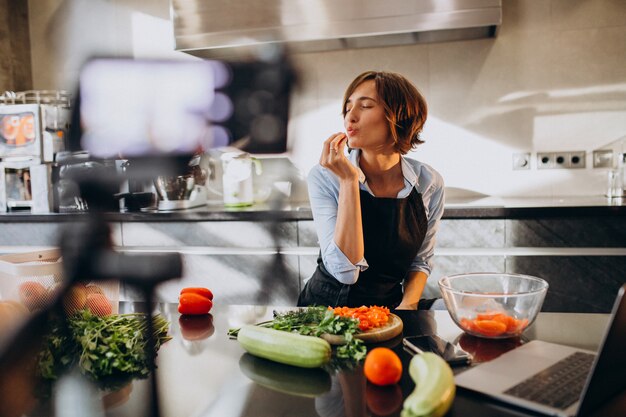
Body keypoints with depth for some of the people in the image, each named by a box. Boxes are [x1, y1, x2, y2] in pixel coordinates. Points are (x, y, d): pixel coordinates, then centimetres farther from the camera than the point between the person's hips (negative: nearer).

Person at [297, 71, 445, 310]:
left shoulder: (429, 183, -7)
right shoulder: (324, 177, -15)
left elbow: (421, 262, 6)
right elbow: (346, 271, -24)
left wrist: (407, 306, -13)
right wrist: (349, 181, -27)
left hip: (390, 307, 4)